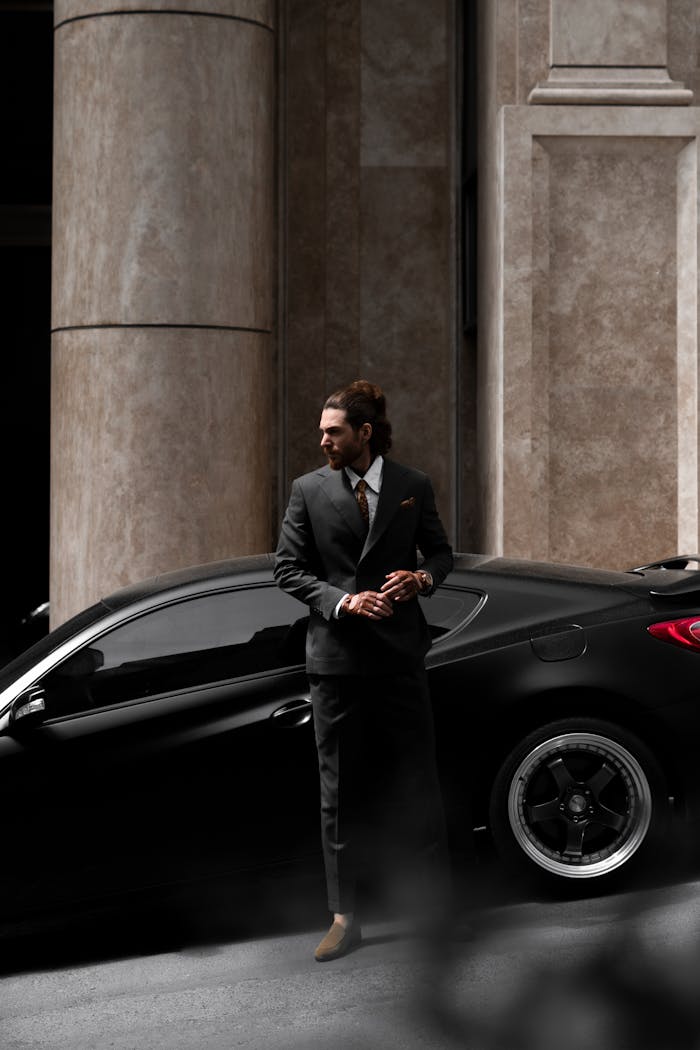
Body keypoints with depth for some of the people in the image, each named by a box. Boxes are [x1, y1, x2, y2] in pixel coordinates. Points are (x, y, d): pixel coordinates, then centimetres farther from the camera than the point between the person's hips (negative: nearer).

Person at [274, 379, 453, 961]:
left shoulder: (414, 487, 4)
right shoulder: (308, 490, 2)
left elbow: (441, 550, 14)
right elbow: (288, 568, 2)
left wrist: (424, 577, -9)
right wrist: (344, 600, -13)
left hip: (401, 654, 0)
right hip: (337, 657, 0)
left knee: (419, 781, 5)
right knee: (341, 792, 5)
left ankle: (440, 897, 19)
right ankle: (345, 918, 14)